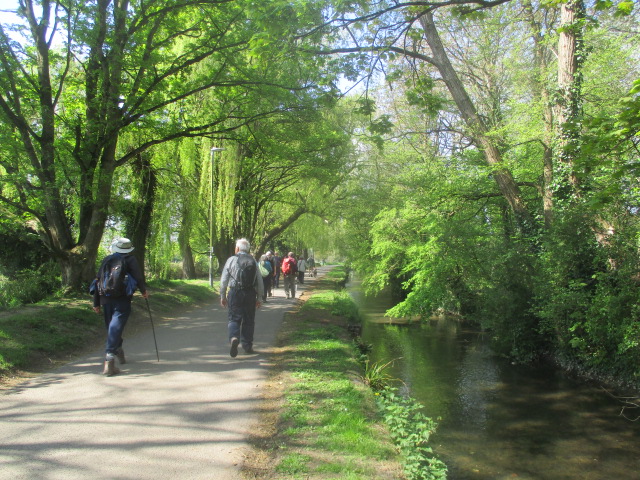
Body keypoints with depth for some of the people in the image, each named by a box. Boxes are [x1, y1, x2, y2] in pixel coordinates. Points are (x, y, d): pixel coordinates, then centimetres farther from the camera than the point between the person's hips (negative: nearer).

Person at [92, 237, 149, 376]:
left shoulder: (106, 260, 15)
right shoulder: (130, 259, 2)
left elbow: (98, 280, 14)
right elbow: (138, 277, -7)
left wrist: (96, 303, 18)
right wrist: (144, 290, 12)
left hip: (106, 298, 5)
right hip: (122, 299, -5)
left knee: (111, 327, 19)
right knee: (116, 327, -9)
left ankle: (119, 352, 38)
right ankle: (109, 360, -21)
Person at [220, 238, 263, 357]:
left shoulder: (231, 260, -1)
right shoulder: (254, 261, 6)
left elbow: (223, 280, -1)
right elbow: (260, 281, 6)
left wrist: (223, 296, 8)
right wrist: (259, 298, 13)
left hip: (235, 293, -2)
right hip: (250, 294, 2)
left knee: (234, 318, 3)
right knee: (248, 320, 12)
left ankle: (234, 338, -23)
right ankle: (247, 346, 19)